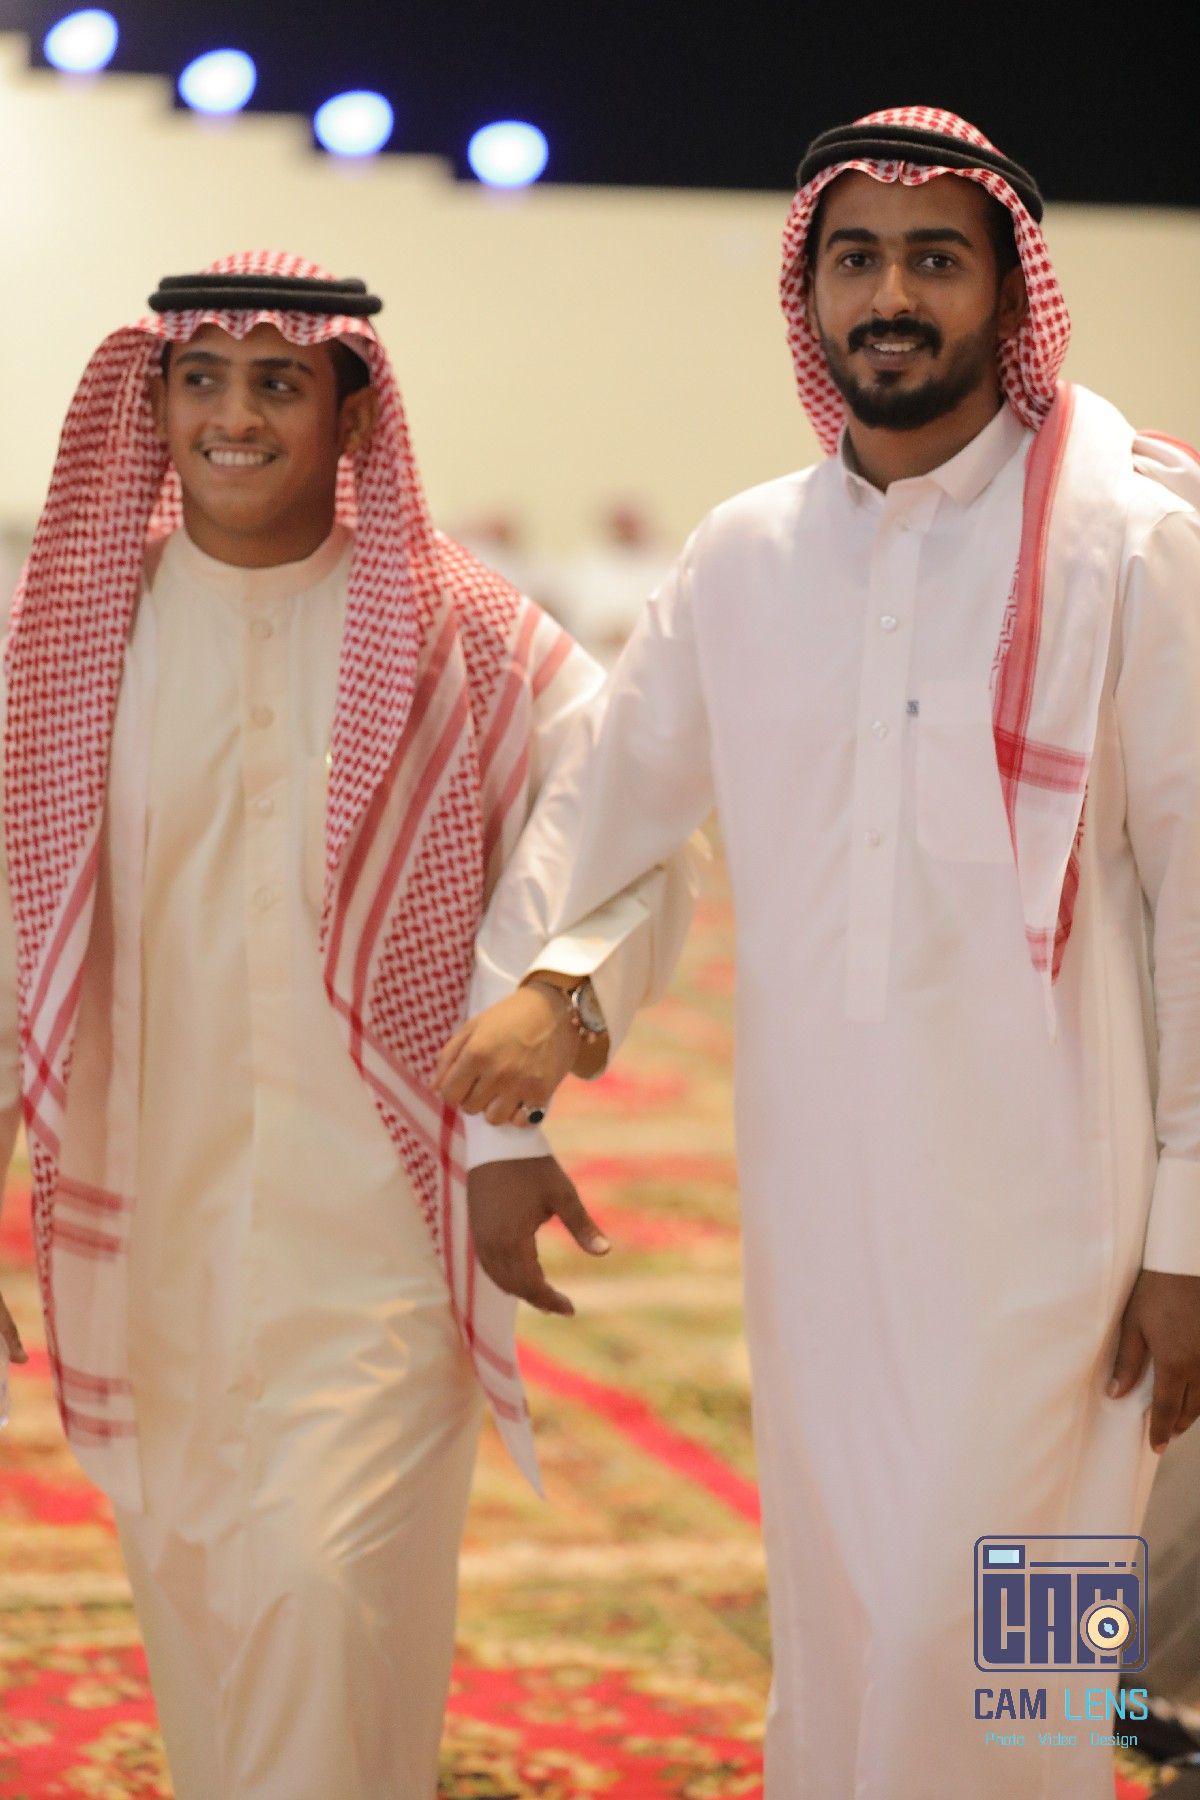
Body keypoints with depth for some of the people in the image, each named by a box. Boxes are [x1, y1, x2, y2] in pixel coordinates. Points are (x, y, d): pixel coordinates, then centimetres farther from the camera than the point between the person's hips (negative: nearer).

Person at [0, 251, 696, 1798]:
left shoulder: (457, 635, -2)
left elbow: (637, 851, -2)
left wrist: (567, 993, -23)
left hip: (381, 1222, -2)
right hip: (152, 1231, 3)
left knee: (330, 1588, -12)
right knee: (193, 1611, 10)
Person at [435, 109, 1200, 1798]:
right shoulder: (743, 558, 7)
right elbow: (597, 801, 19)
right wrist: (509, 996, 4)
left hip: (1040, 1212, -4)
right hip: (812, 1208, 5)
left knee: (967, 1640, -9)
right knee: (831, 1635, 11)